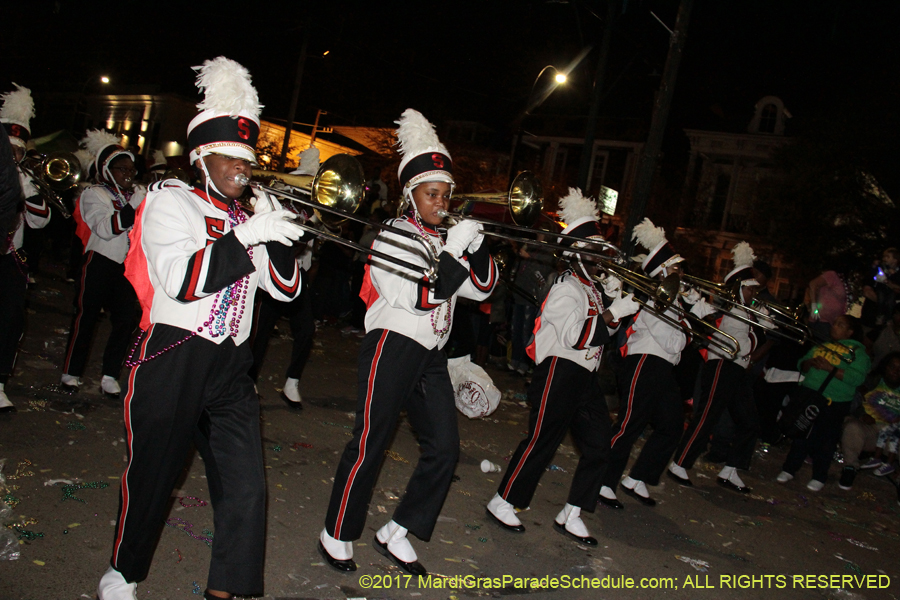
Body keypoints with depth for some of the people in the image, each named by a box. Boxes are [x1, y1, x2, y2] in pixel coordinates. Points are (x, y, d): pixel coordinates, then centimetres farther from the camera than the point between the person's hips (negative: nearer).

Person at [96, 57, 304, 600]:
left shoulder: (243, 218, 14)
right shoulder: (171, 202, -4)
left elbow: (285, 288, 8)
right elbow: (182, 280, -21)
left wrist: (278, 236, -8)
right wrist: (247, 235, -23)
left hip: (230, 367, 6)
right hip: (173, 363, -5)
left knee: (245, 486, 0)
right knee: (152, 477, 10)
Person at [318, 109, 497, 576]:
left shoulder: (445, 238, 15)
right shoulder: (393, 237, -7)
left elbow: (481, 288, 11)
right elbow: (418, 297, -18)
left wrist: (477, 246, -5)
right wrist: (453, 249, -20)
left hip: (431, 354, 7)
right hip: (393, 346, -7)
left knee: (444, 448, 4)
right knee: (370, 444, -3)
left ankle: (396, 533, 18)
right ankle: (337, 534, 15)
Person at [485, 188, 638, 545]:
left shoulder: (590, 287, 18)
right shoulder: (567, 287, -13)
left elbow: (599, 333, 21)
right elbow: (574, 335, -23)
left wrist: (616, 304, 6)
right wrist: (613, 313, -22)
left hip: (585, 375, 10)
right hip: (560, 372, -10)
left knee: (598, 445, 7)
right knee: (542, 441, -4)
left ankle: (571, 515, 17)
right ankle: (503, 503, 12)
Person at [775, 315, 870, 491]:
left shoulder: (857, 352, -1)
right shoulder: (821, 345, 17)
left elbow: (857, 378, -15)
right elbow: (802, 365, 16)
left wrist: (830, 368, -20)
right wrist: (810, 363, -7)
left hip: (834, 405, -4)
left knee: (825, 440, 1)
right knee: (801, 434, 8)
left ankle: (819, 478, 15)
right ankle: (789, 469, 18)